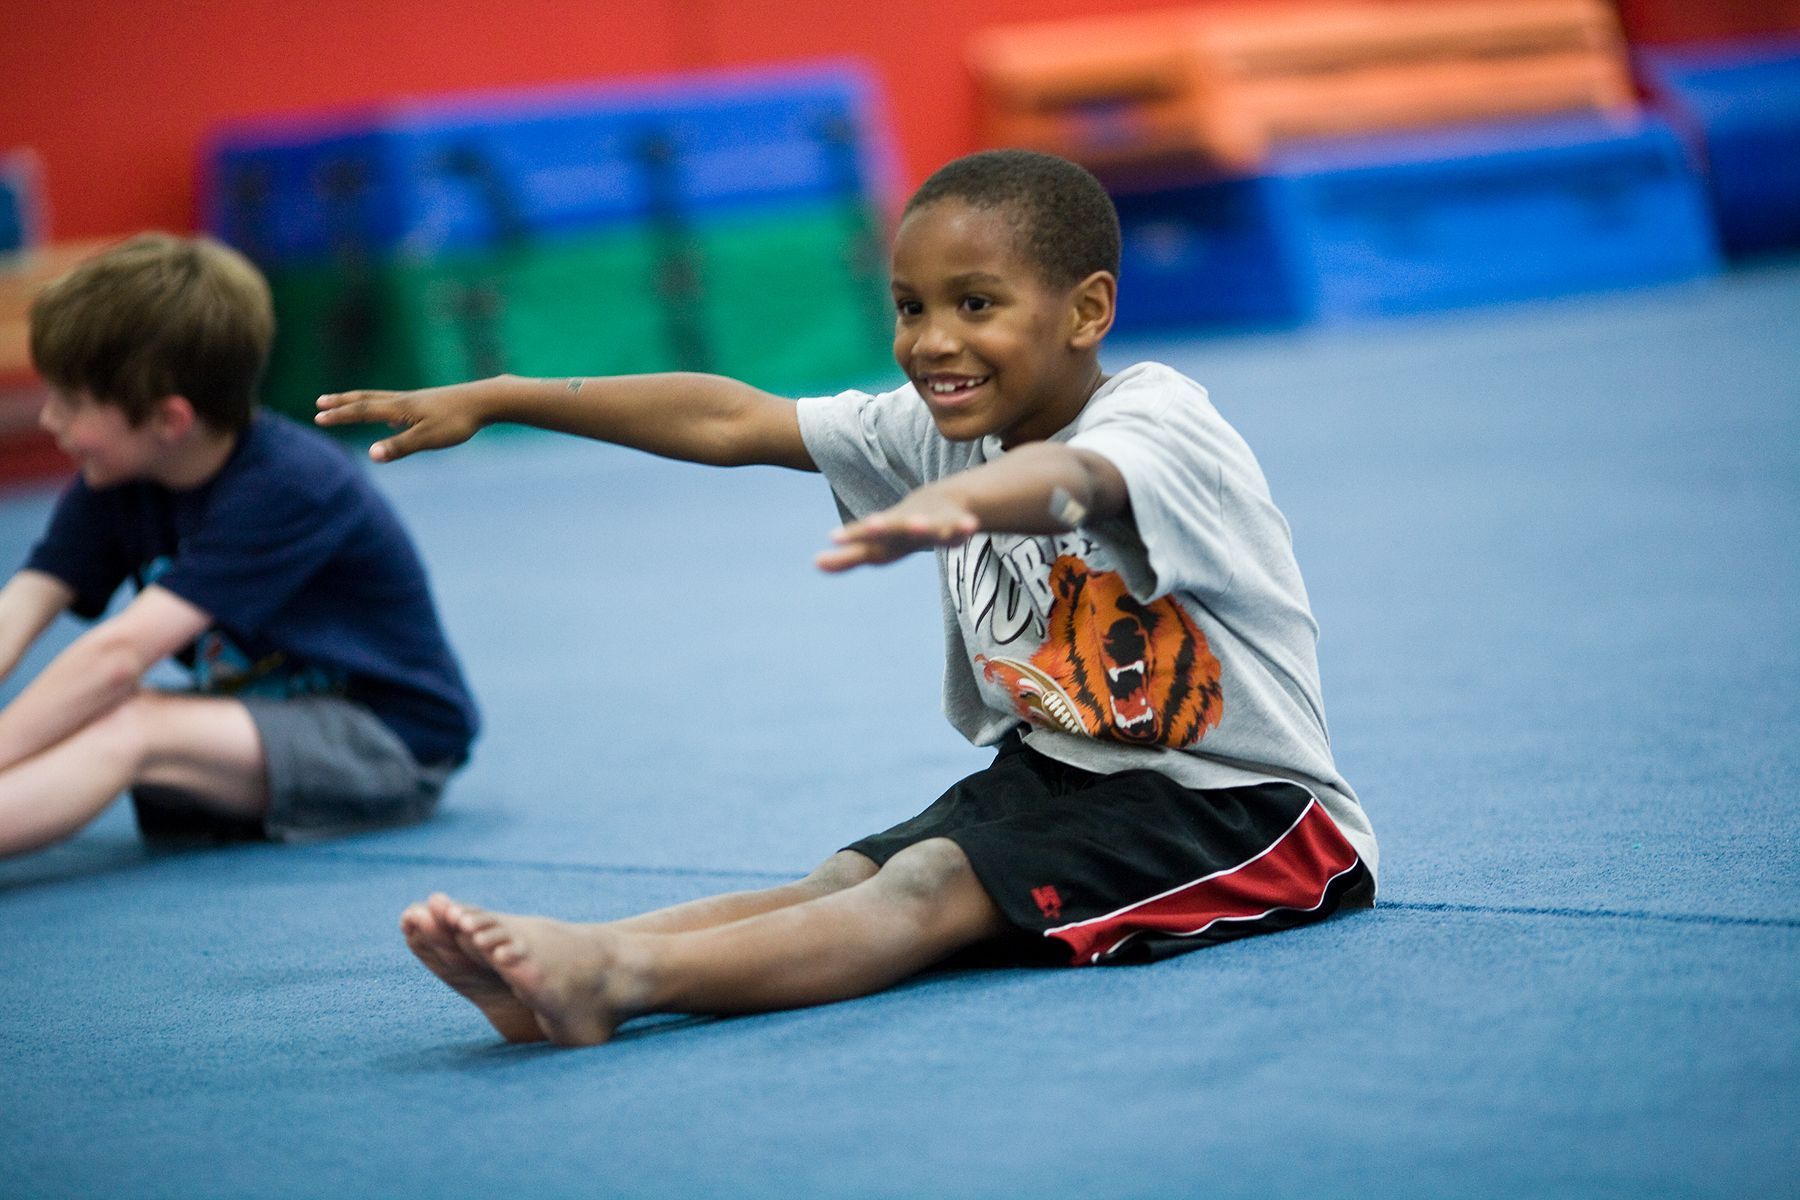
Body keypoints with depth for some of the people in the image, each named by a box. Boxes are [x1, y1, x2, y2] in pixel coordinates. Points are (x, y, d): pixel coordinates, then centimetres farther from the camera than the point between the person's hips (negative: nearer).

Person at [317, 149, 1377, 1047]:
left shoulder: (1159, 421, -20)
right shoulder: (933, 431, 5)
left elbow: (1068, 479, -45)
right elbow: (731, 420, 5)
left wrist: (950, 507, -69)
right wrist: (495, 400, 2)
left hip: (1244, 804, -7)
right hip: (1052, 769, 8)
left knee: (934, 885, -30)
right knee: (856, 874, -19)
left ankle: (626, 976, -52)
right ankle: (561, 968, -42)